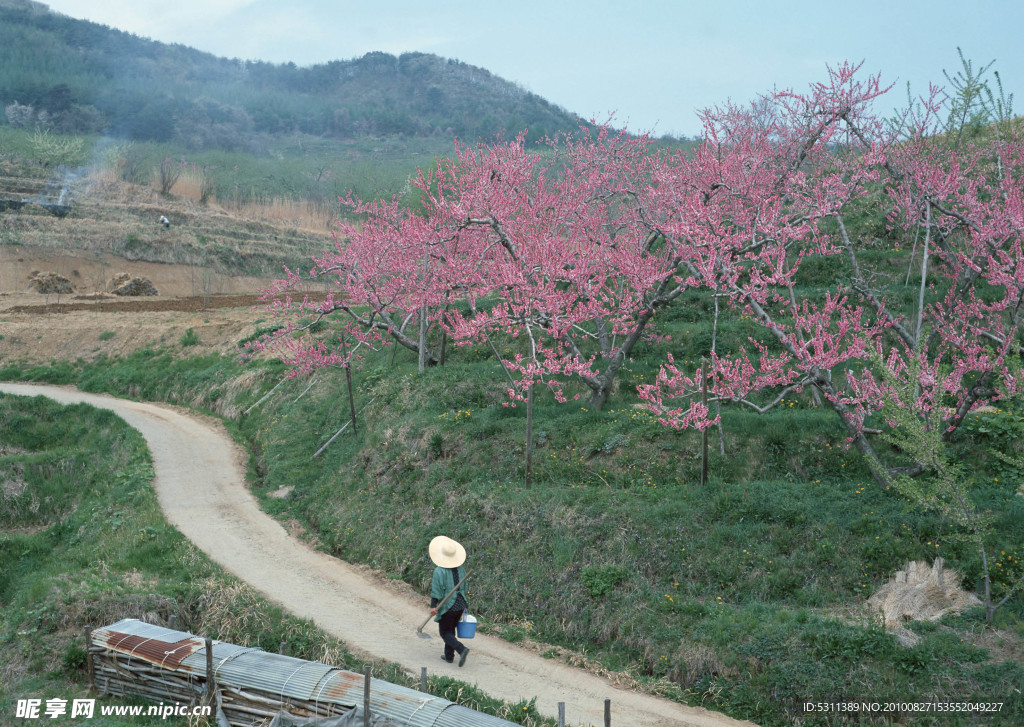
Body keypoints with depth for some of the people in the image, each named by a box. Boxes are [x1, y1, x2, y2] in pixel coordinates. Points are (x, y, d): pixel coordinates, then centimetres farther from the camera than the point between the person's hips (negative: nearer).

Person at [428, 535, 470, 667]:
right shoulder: (460, 568, 3)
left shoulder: (440, 571, -17)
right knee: (451, 629, 23)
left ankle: (462, 649, -14)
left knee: (445, 632, 7)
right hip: (460, 605, 6)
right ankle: (449, 655, 27)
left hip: (447, 606, -6)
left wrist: (433, 606, -20)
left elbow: (436, 590, -21)